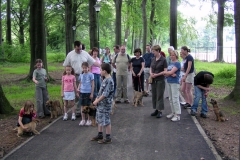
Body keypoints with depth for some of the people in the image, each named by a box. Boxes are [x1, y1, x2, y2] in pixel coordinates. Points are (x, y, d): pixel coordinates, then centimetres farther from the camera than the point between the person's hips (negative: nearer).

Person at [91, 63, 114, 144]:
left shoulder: (109, 81, -22)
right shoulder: (105, 80, 9)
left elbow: (105, 94, -24)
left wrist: (97, 101, -17)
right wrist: (97, 99, 8)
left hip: (105, 105, -10)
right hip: (100, 104, 10)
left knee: (106, 121, 1)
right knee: (99, 120, 18)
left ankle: (108, 138, 11)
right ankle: (100, 135, 32)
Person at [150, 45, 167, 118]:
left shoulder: (163, 60, -11)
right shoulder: (153, 59, 8)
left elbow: (165, 71, -12)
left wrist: (157, 74, -19)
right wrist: (151, 73, -6)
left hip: (160, 80, -6)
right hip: (153, 80, 7)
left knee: (159, 95, -2)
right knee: (154, 95, 10)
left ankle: (160, 111, 5)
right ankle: (156, 110, 20)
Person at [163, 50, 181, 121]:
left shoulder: (177, 63, -9)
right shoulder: (170, 63, 14)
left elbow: (171, 72, -18)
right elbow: (166, 74, 6)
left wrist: (165, 72, -2)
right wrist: (171, 74, -14)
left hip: (175, 83, -8)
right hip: (169, 82, 8)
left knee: (175, 99, -8)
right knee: (170, 99, 14)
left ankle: (177, 115, -4)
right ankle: (173, 112, 24)